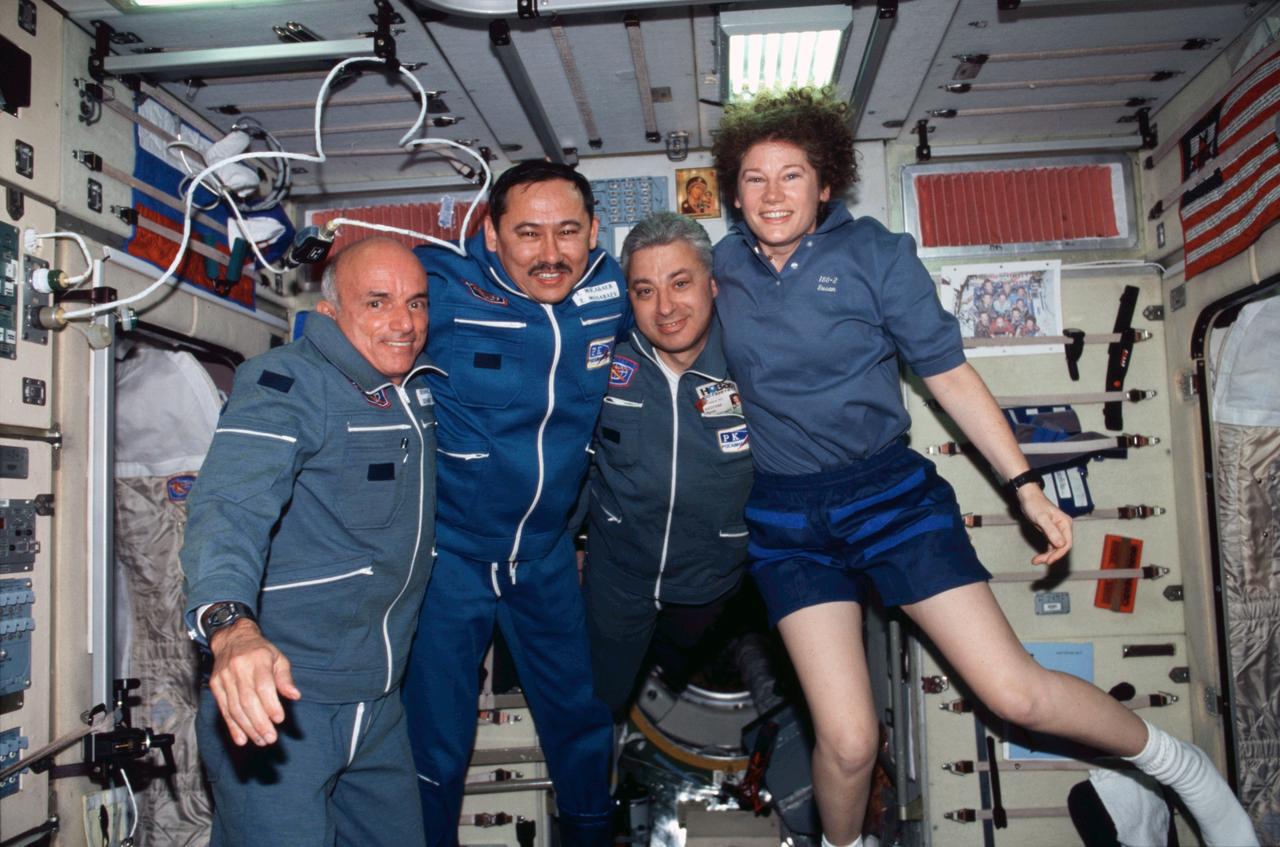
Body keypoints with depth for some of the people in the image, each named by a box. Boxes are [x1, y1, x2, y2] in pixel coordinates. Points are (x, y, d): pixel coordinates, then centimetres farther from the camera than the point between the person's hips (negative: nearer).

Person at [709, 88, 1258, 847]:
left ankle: (1181, 766, 25)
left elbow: (949, 373, -2)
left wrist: (1025, 485, -5)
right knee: (848, 741, -5)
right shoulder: (723, 266, 2)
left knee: (1014, 691, -4)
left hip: (888, 490, -1)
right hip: (783, 516, 2)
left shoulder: (876, 254, -5)